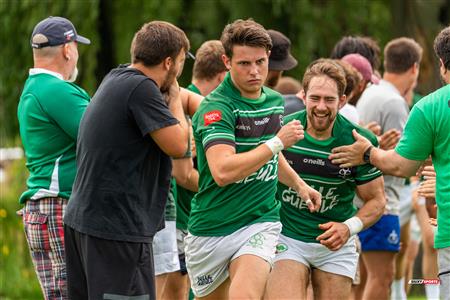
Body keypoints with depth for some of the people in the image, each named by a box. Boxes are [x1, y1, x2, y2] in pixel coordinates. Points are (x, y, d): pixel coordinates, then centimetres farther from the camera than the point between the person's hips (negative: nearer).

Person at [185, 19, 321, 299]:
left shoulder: (275, 100, 7)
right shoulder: (216, 107, -17)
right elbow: (222, 171, -31)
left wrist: (299, 183, 20)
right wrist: (277, 142, -24)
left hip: (260, 222, 3)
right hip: (211, 231, -3)